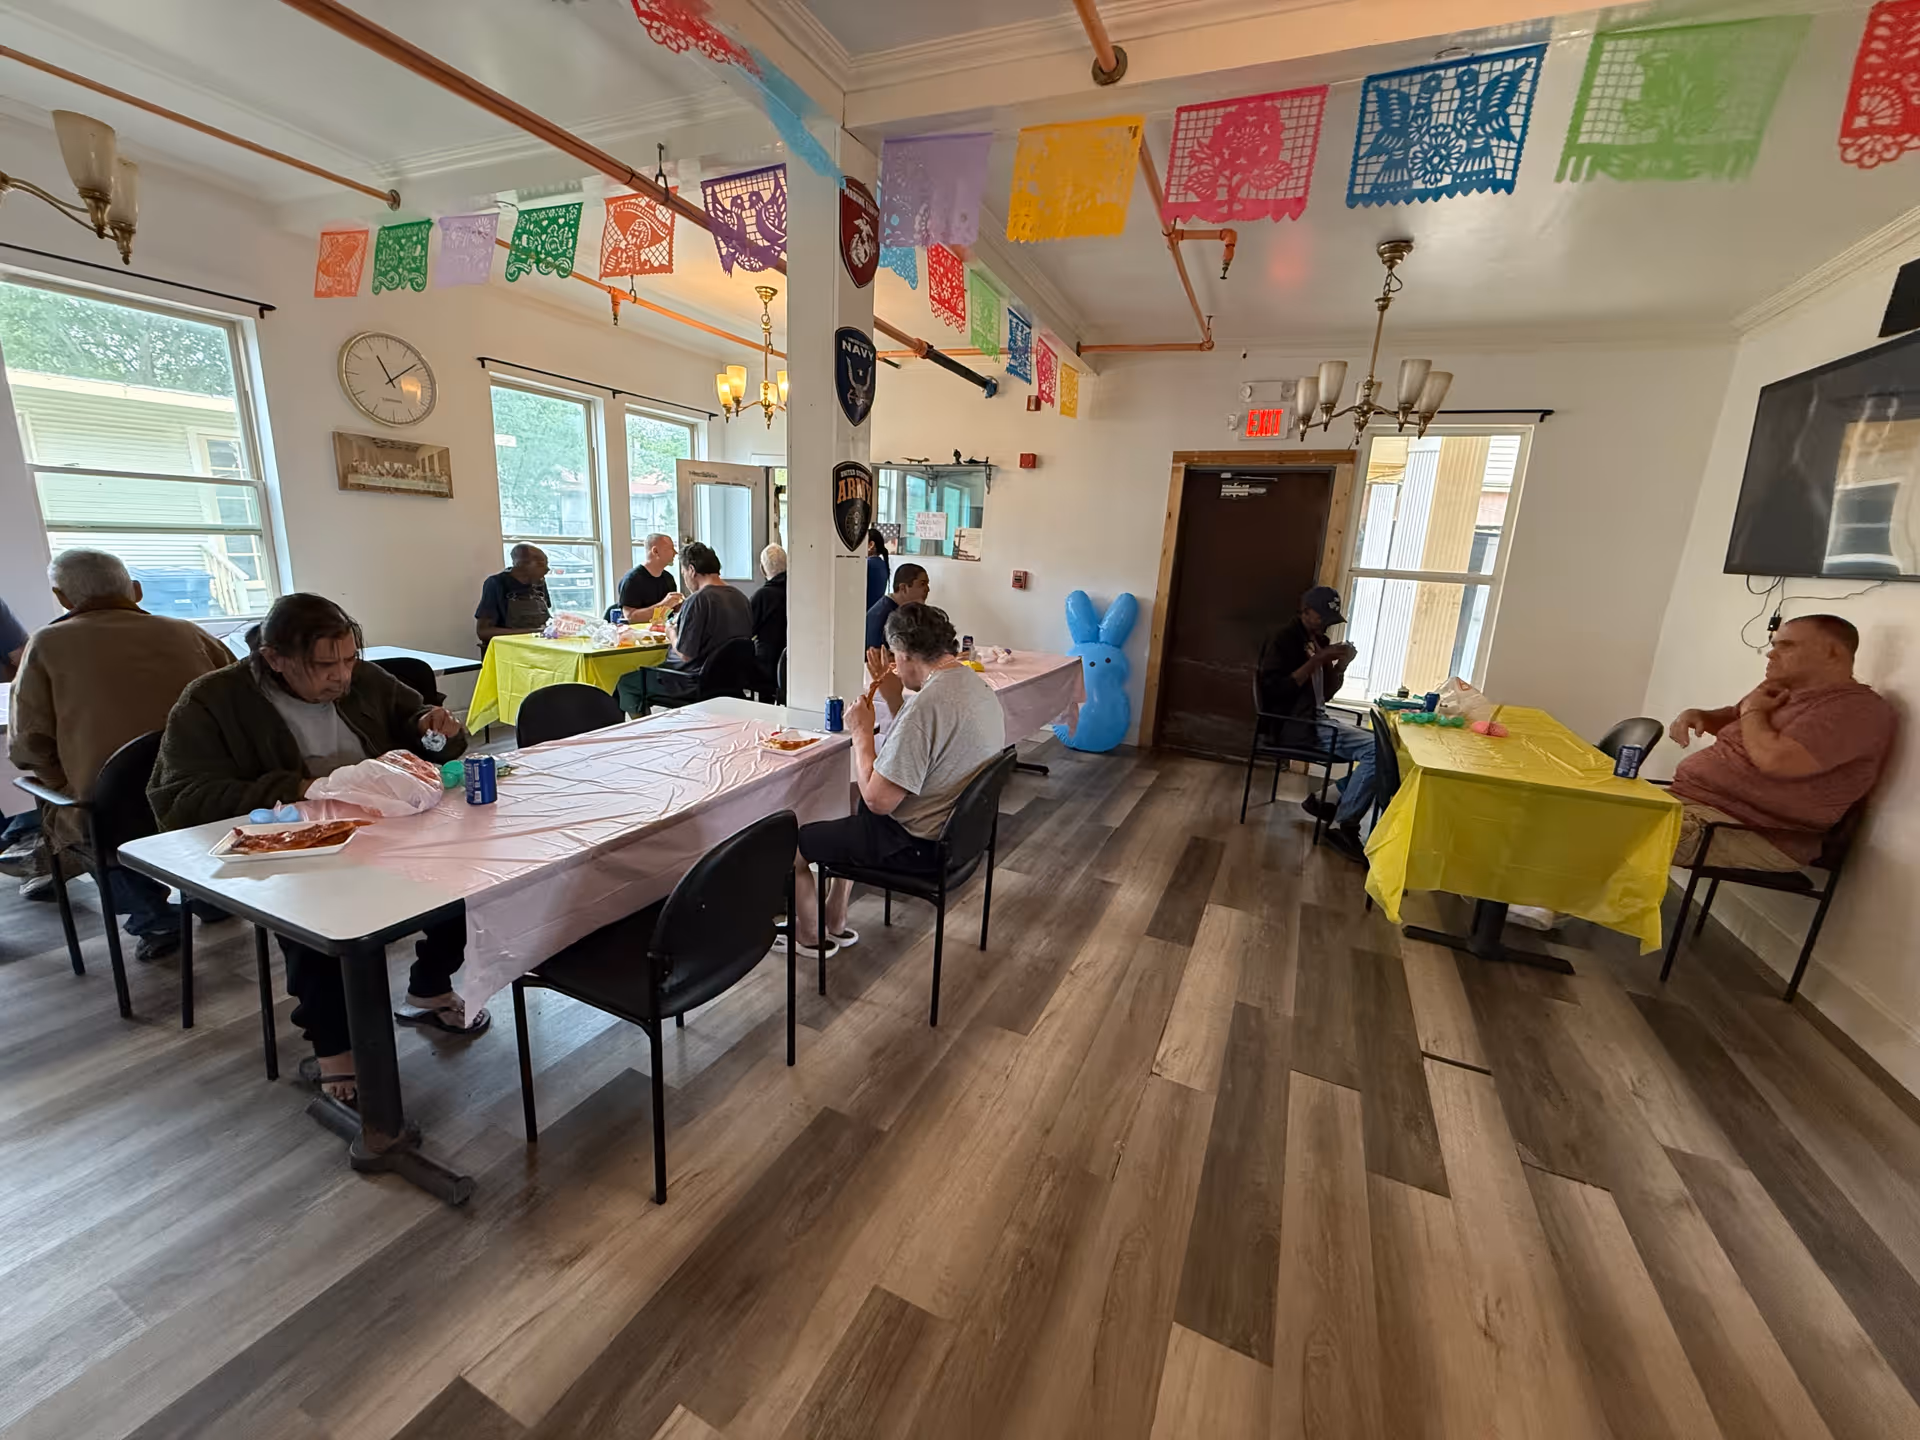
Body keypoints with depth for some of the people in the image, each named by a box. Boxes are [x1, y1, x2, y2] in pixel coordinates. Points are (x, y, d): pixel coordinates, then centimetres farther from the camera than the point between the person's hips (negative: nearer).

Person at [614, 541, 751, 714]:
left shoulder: (698, 600, -21)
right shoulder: (741, 598, 3)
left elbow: (685, 654, -21)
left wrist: (672, 632, -1)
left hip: (696, 684, -9)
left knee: (625, 682, 8)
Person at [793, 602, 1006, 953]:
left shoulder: (927, 704, -30)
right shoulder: (977, 686, 0)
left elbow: (878, 800, -26)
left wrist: (861, 731, -14)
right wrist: (895, 695, 6)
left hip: (915, 846, -10)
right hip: (958, 827, 10)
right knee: (847, 824, 32)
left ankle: (809, 936, 29)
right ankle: (835, 922, 39)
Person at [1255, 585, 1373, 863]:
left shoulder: (1320, 641, 17)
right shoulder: (1283, 639, -9)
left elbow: (1326, 693, 19)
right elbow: (1275, 689, -21)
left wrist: (1342, 665, 1)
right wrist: (1316, 661, -20)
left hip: (1316, 720, 9)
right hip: (1293, 725, -9)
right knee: (1377, 750, -21)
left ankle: (1336, 803, 7)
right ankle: (1344, 828, -13)